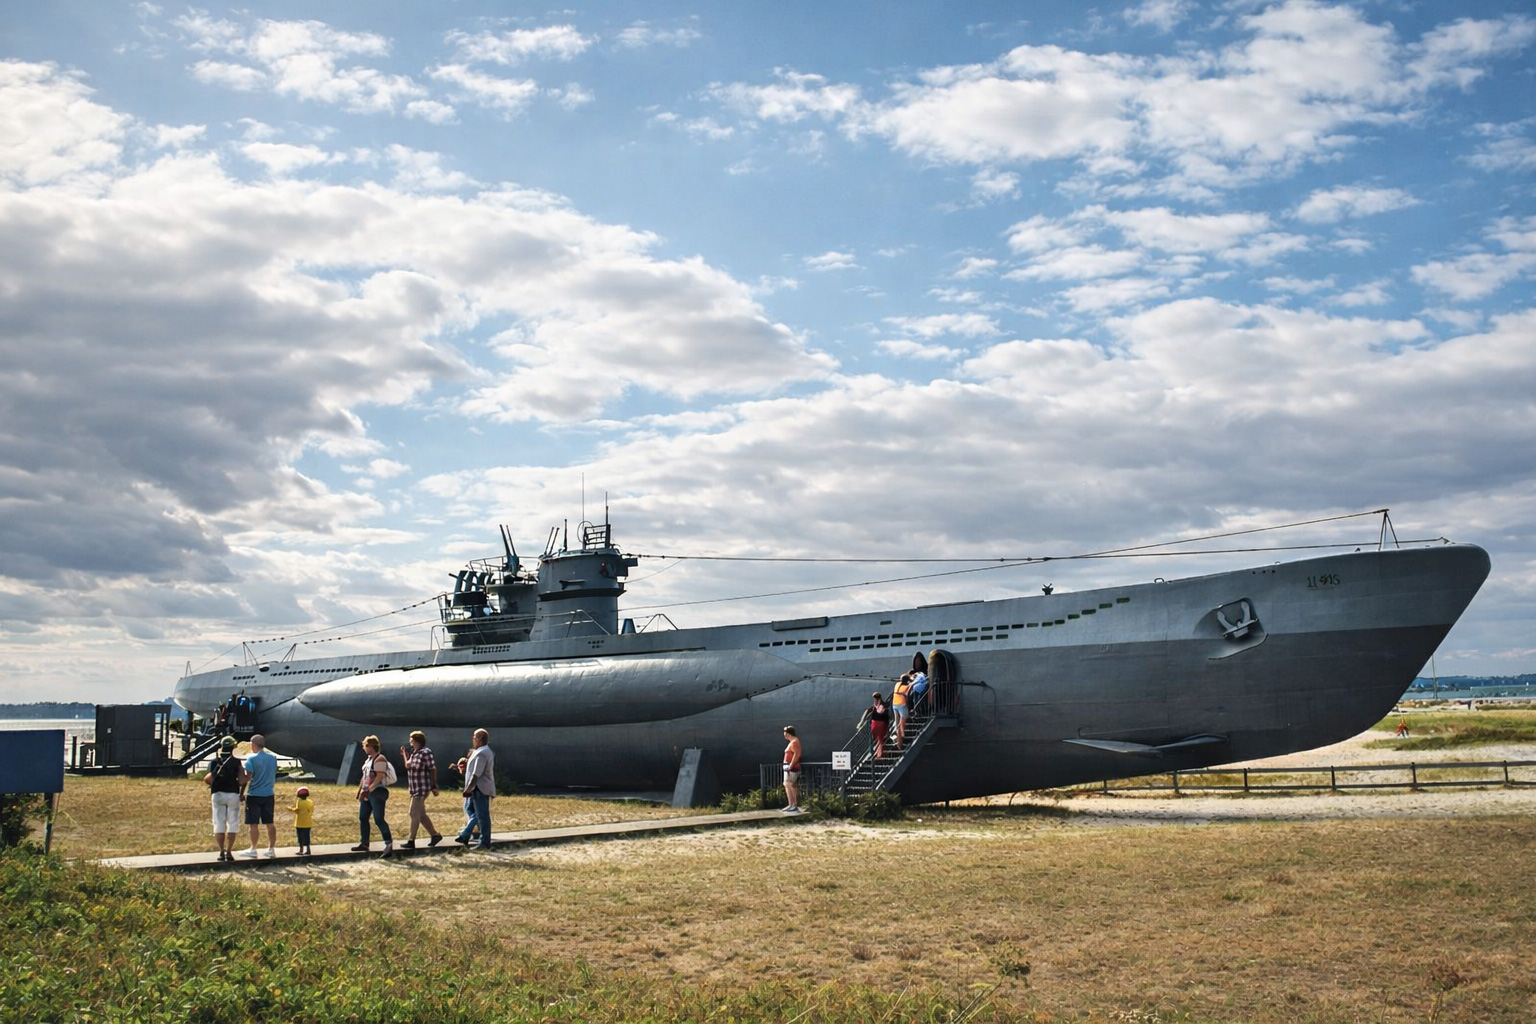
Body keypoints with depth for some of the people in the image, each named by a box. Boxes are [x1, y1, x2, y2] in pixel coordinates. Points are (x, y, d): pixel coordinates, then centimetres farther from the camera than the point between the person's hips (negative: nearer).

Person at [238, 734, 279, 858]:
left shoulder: (251, 759, -12)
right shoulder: (272, 757, 6)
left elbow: (246, 779, -15)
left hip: (254, 794, -5)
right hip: (269, 794, 5)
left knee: (254, 824, 2)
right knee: (270, 823, 9)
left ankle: (253, 849, 6)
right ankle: (271, 849, 12)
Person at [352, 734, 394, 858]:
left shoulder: (379, 759, -11)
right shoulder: (368, 759, 19)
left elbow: (380, 776, -20)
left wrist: (369, 789, -23)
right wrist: (360, 791, 20)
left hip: (377, 792, -10)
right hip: (367, 793, 10)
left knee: (379, 819, -15)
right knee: (362, 817, 12)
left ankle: (389, 844, -19)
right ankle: (364, 844, 21)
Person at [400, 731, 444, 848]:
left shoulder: (426, 752, -14)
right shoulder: (413, 752, 11)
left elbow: (433, 769, -12)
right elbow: (408, 767, 19)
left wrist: (434, 786, -11)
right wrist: (404, 755, 7)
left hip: (422, 788, -9)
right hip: (414, 788, 9)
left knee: (415, 814, -7)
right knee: (421, 814, 14)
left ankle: (411, 841, -2)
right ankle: (435, 835, 25)